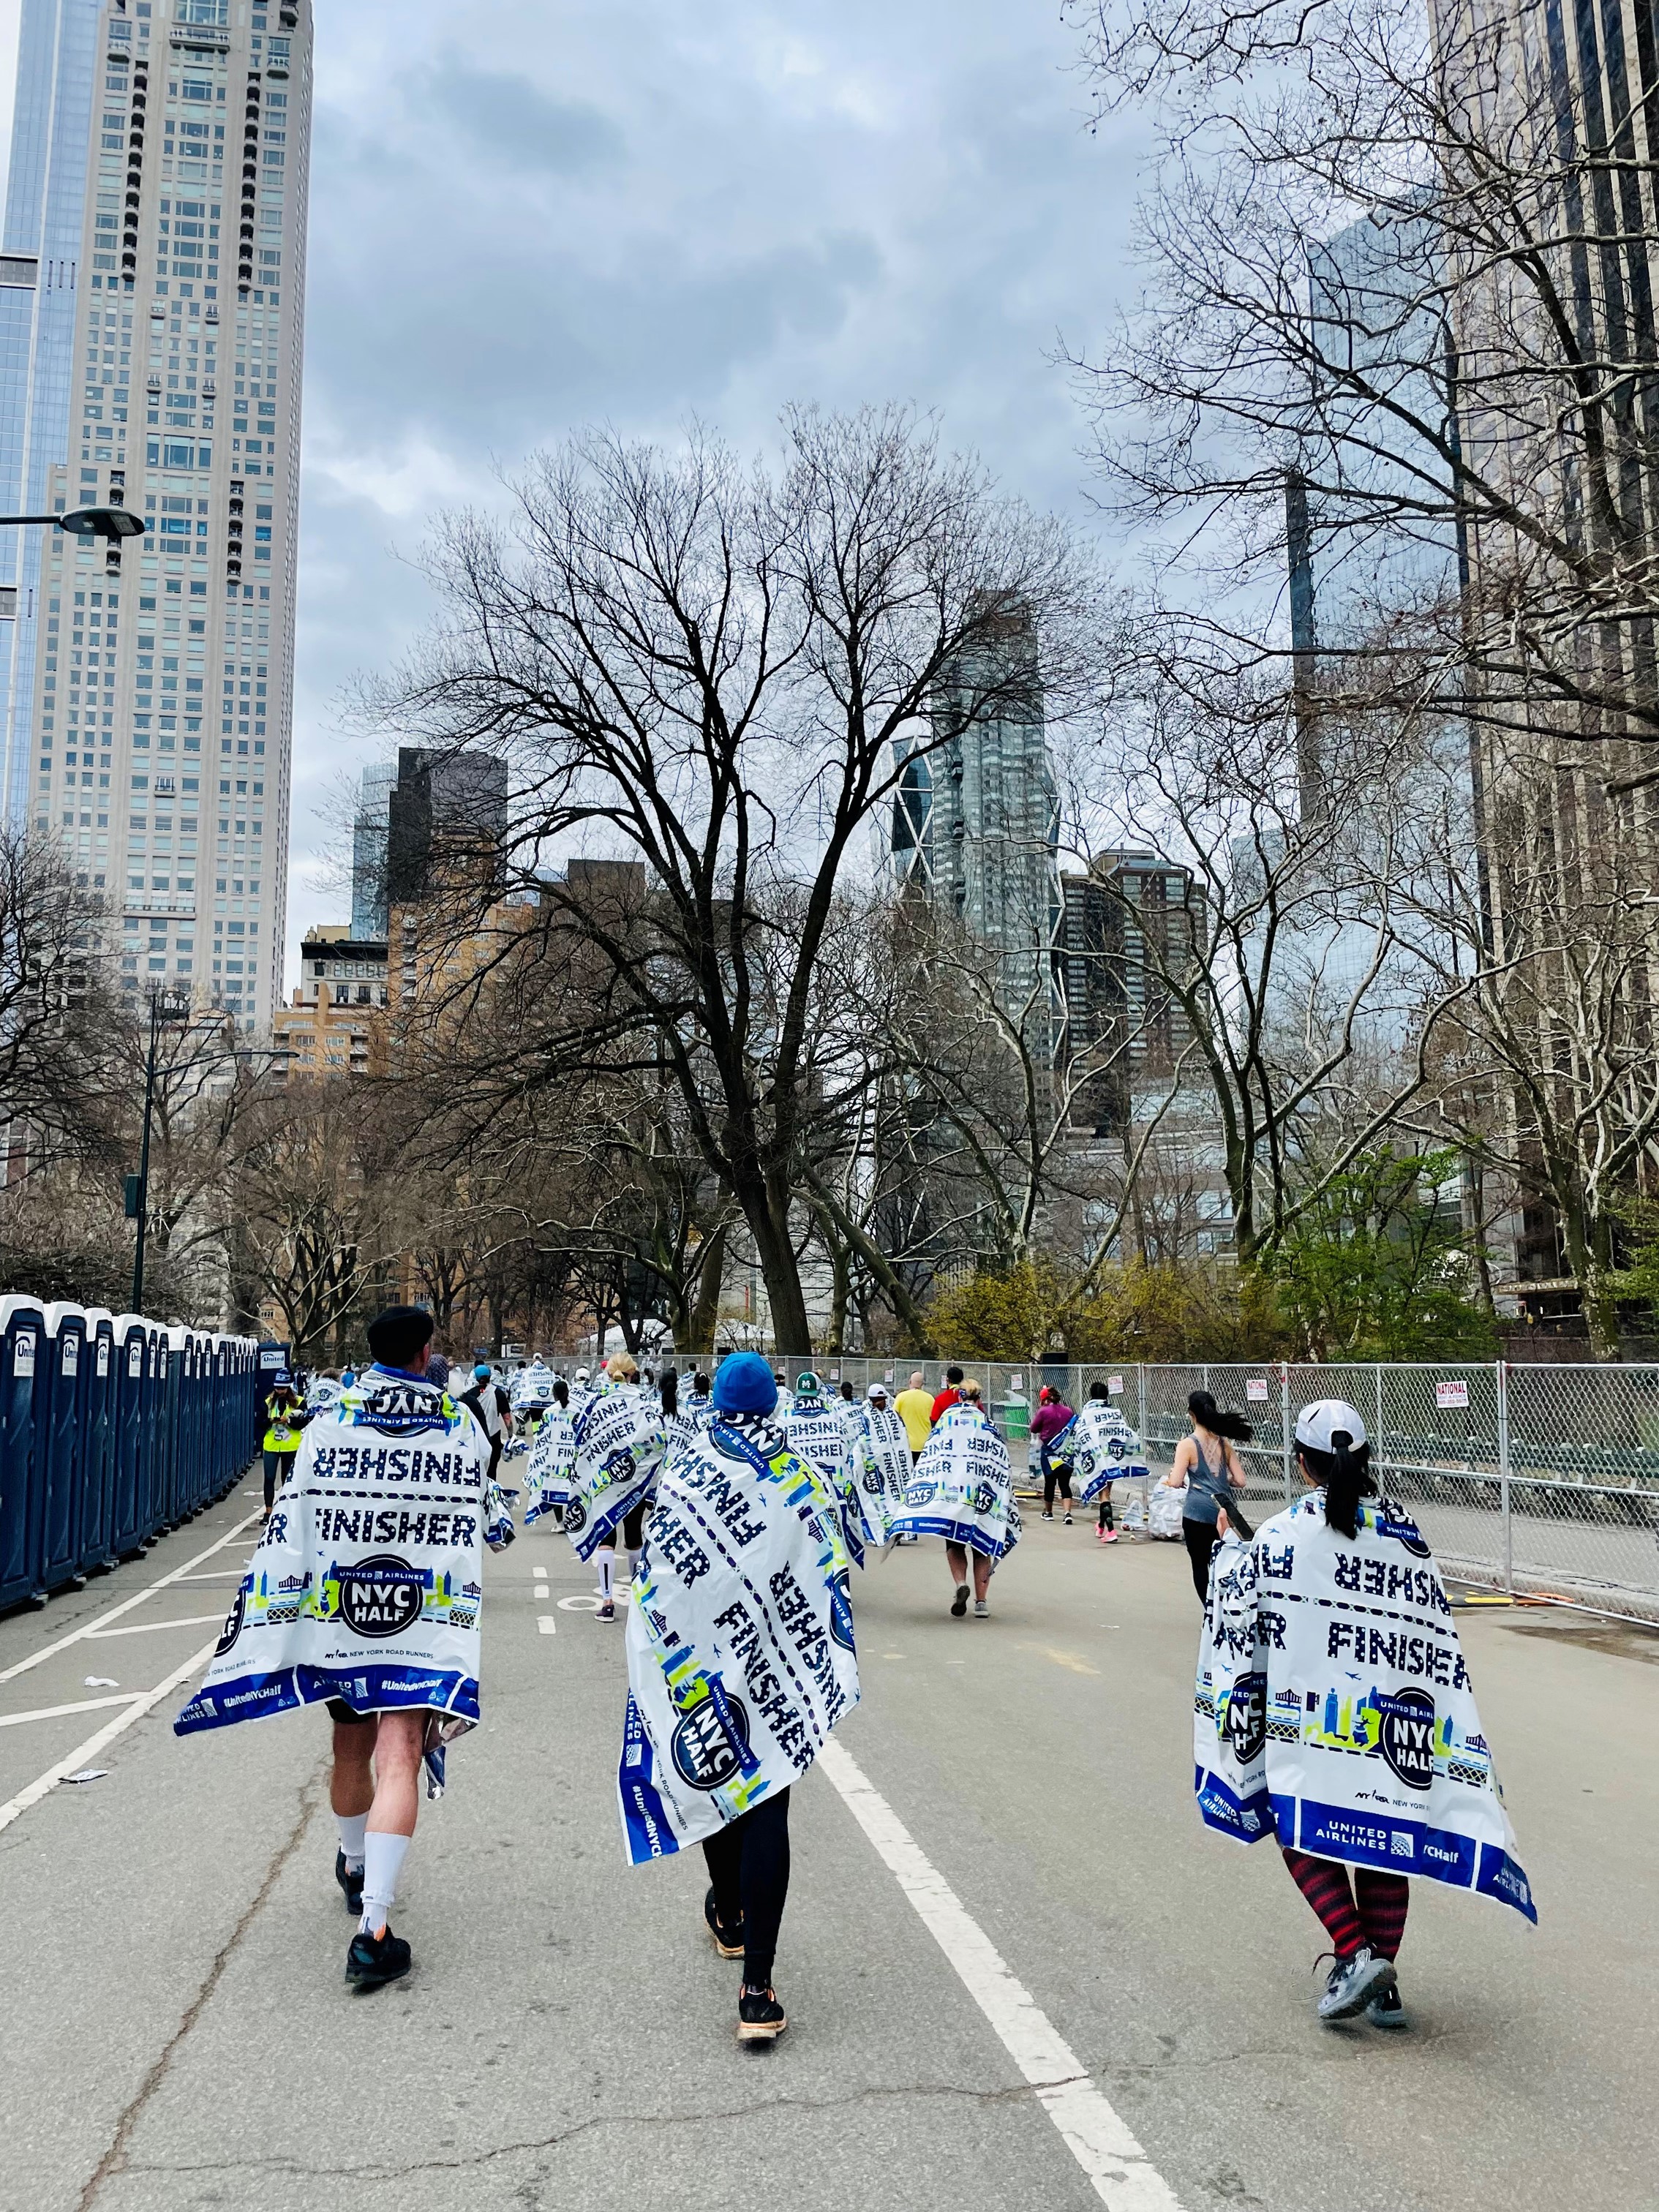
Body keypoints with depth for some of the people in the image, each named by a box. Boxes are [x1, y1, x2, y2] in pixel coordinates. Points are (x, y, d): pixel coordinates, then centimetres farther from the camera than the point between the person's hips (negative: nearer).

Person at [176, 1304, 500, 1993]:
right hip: (425, 1621, -2)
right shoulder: (465, 1431, -3)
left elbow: (291, 1533, -3)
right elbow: (471, 1528, 7)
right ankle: (373, 1928, -14)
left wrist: (271, 1622, 2)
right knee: (399, 1759, -5)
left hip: (337, 1611, 2)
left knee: (351, 1748, 21)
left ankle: (355, 1866, 46)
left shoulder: (327, 1427, -4)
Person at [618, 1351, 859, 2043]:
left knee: (714, 1781, 22)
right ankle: (756, 1988, -9)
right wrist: (830, 1663, 7)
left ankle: (730, 1917, 44)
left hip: (700, 1656, 1)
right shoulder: (802, 1481, -6)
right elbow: (830, 1580, -3)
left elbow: (653, 1577, -3)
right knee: (767, 1806, -2)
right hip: (780, 1666, -1)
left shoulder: (682, 1476, -6)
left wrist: (655, 1660, 7)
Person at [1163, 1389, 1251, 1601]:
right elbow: (1240, 1481, 4)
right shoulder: (1224, 1443, 5)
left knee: (1201, 1566, 6)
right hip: (1223, 1510, 5)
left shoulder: (1187, 1445, -9)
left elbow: (1175, 1483, -15)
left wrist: (1168, 1479, 7)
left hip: (1198, 1512, -5)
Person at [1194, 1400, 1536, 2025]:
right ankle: (1385, 1984, 14)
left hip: (1310, 1710, -4)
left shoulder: (1283, 1532, -7)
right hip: (1392, 1714, 4)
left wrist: (1229, 1544, 17)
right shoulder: (1403, 1529, 3)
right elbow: (1435, 1629, 8)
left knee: (1301, 1830, 9)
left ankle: (1355, 1954, -7)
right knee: (1384, 1836, 14)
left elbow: (1238, 1611, 3)